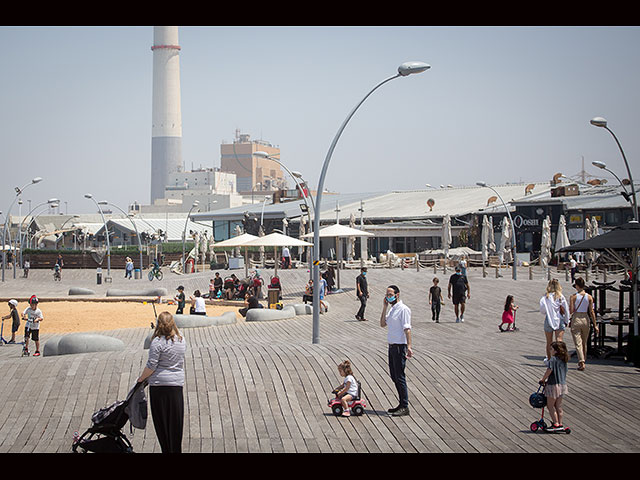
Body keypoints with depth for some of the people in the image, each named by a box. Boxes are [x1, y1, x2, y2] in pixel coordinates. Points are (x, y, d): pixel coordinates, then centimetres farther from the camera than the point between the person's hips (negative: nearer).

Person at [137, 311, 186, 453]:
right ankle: (176, 449, 12)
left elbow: (151, 366, -13)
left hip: (159, 385, -4)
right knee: (175, 421, 9)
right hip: (177, 384, 5)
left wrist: (141, 378, 1)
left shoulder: (157, 342, -13)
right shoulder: (182, 341, 5)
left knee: (161, 421, 4)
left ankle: (166, 449, 6)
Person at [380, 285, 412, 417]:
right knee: (394, 376, 13)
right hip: (392, 346, 9)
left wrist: (409, 346, -25)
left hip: (399, 346, -9)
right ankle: (402, 404, 21)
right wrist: (385, 308, 8)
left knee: (400, 377, -8)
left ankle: (404, 407, -4)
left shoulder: (403, 309, -13)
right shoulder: (392, 309, 15)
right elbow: (383, 324, 17)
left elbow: (407, 329, -18)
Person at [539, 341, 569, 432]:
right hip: (562, 384, 8)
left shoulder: (553, 359, -16)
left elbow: (549, 371, -21)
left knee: (550, 405, 3)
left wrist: (543, 379, -5)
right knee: (559, 406, 15)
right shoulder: (563, 360, 9)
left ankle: (556, 424, 1)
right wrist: (548, 381, 19)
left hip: (554, 385, -8)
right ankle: (560, 424, 19)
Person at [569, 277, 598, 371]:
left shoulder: (573, 297, -8)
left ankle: (581, 361, -19)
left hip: (576, 319, -3)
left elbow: (571, 311, -11)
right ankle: (583, 360, 29)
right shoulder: (589, 297, -1)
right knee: (584, 343, 18)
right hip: (585, 319, 3)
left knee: (578, 343, -5)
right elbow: (591, 312, -2)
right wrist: (595, 325, 1)